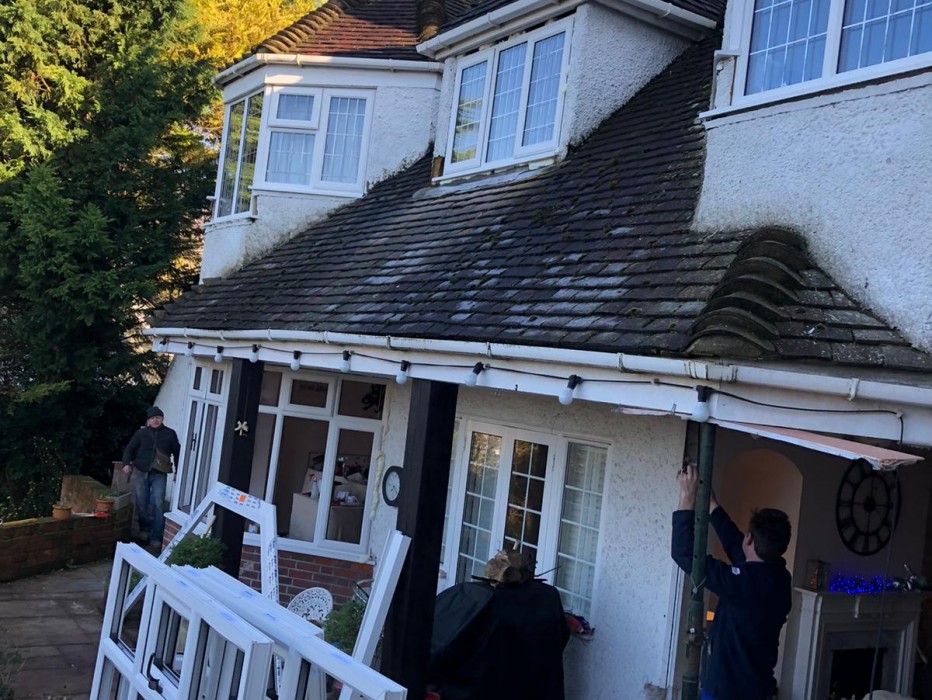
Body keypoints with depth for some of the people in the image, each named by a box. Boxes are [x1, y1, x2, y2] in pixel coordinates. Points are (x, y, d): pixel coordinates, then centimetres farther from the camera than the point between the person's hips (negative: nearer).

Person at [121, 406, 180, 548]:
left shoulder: (169, 434, 4)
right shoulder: (141, 433, 5)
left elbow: (177, 452, 10)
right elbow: (129, 449, 8)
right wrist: (126, 463, -9)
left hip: (159, 475, -1)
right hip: (141, 473, 1)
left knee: (158, 504, -9)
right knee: (141, 503, 6)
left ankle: (156, 537, -4)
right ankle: (144, 527, 31)